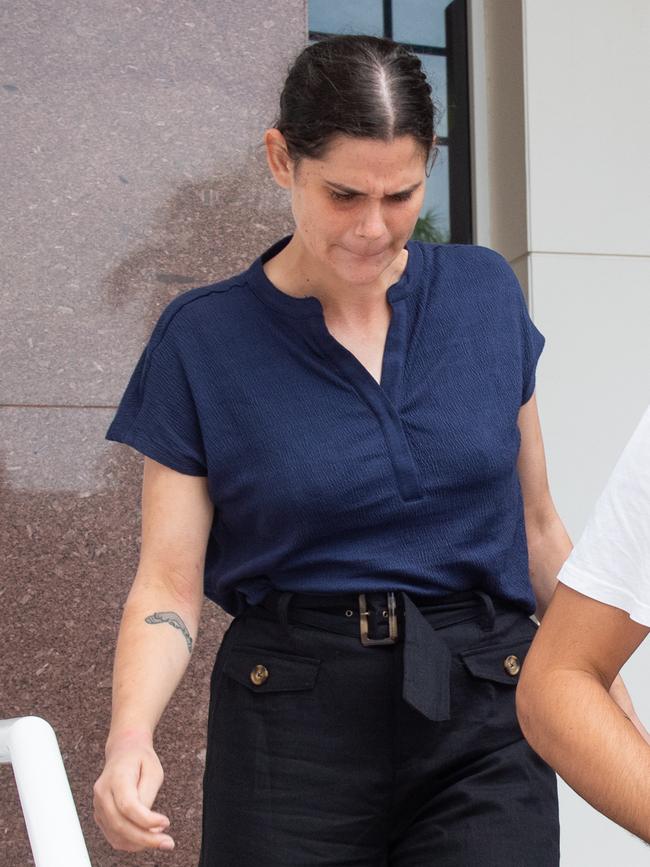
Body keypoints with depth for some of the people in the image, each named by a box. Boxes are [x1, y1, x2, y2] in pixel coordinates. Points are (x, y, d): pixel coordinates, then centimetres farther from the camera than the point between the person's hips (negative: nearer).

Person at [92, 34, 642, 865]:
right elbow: (169, 582, -5)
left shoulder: (486, 293, 3)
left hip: (483, 713, 2)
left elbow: (535, 522, 12)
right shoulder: (202, 339, -4)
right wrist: (130, 735, -23)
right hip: (293, 721, -1)